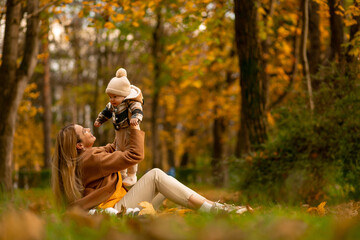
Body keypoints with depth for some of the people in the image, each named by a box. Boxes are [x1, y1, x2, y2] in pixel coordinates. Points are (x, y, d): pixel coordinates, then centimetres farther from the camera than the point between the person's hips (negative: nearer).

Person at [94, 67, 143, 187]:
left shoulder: (132, 103, -23)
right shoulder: (113, 105, 2)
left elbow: (138, 111, -39)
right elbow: (107, 111, 20)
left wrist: (135, 118, -59)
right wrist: (99, 120, 27)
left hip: (130, 131, -8)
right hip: (119, 132, 8)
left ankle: (131, 176, 7)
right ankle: (121, 175, 32)